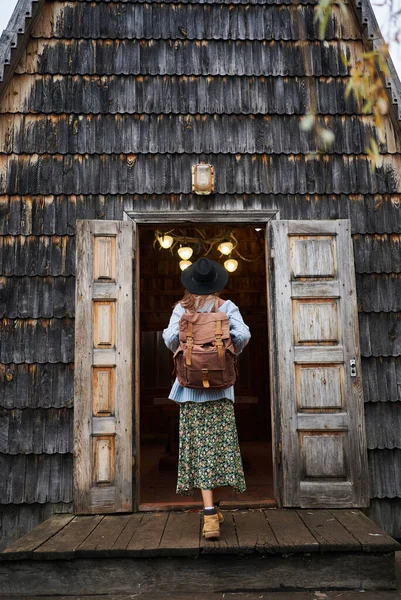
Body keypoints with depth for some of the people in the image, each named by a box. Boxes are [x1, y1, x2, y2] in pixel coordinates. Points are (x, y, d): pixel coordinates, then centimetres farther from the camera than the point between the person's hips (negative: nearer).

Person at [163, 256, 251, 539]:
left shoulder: (181, 308, 4)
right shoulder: (227, 306, 2)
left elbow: (170, 338, -6)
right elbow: (243, 335, -9)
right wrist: (231, 353, 11)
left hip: (190, 384, 0)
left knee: (199, 446, 1)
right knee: (221, 444, 9)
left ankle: (210, 513, -3)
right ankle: (213, 507, 18)